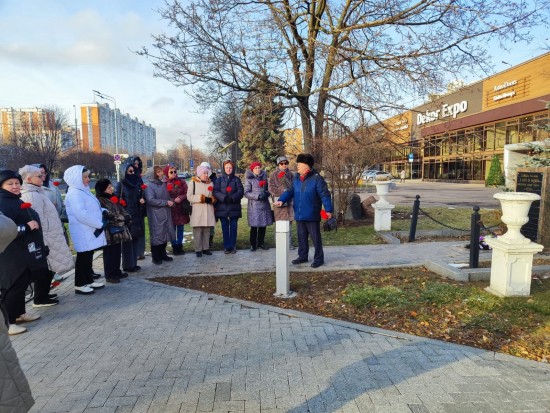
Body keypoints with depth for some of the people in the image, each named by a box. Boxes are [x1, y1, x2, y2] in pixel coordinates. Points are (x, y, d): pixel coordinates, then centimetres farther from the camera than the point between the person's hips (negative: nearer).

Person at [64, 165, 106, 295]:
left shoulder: (83, 190, 14)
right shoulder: (74, 193, -18)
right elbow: (81, 214, -27)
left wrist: (103, 211, 3)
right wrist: (99, 224, -21)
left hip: (90, 231, 9)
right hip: (83, 232, -9)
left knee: (88, 257, 16)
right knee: (83, 257, -1)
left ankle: (89, 280, 26)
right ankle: (79, 285, 9)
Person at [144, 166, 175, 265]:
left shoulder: (163, 184, 12)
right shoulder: (150, 186, -9)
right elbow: (150, 200, -19)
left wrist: (171, 202, 0)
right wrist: (166, 202, -18)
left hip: (165, 214, 7)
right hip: (156, 215, -7)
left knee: (165, 234, 11)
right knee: (157, 235, -1)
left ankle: (163, 254, 24)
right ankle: (156, 257, 10)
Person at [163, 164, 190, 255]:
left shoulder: (182, 182, 5)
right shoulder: (164, 184, -2)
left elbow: (187, 193, 2)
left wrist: (181, 198, -14)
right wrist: (173, 200, -13)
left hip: (181, 208, 2)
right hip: (170, 209, -2)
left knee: (180, 228, 8)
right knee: (172, 229, 4)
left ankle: (180, 246, 19)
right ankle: (174, 247, 14)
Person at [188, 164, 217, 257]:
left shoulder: (210, 183, 12)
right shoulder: (193, 182, -1)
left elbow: (214, 196, 17)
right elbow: (189, 197, -8)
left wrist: (211, 199, -6)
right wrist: (201, 198, -14)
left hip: (208, 210, 4)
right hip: (197, 210, -4)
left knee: (207, 230, 9)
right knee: (198, 231, -2)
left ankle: (206, 248, 19)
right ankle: (198, 249, 7)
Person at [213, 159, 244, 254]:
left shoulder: (236, 179, 8)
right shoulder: (219, 179, 9)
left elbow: (241, 191, -1)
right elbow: (215, 192, -1)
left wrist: (232, 198, -17)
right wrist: (224, 197, -18)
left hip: (234, 207, 0)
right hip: (222, 207, 0)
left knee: (233, 227, 2)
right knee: (225, 227, 3)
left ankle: (233, 246, 11)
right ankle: (226, 246, 11)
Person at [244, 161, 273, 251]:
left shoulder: (264, 177, 14)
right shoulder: (249, 179, -1)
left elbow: (268, 189, 21)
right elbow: (246, 193, -8)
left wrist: (267, 193, -2)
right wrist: (258, 196, -17)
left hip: (264, 204, 5)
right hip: (254, 205, -5)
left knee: (263, 225, 7)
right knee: (254, 226, -3)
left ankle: (261, 243, 21)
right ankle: (253, 244, 9)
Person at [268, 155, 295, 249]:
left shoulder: (289, 174, 13)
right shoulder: (273, 174, 1)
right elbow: (271, 188, -4)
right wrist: (283, 192, -11)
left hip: (289, 201, 4)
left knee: (289, 223, 6)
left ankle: (289, 243, 13)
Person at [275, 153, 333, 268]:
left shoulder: (316, 178, -12)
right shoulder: (296, 178, 7)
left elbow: (325, 195, -13)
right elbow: (290, 191, 11)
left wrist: (328, 209, -17)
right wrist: (282, 200, -6)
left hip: (312, 215, -6)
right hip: (299, 215, 6)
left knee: (315, 237, 4)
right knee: (301, 237, 17)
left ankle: (319, 258, 15)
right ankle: (302, 256, 30)